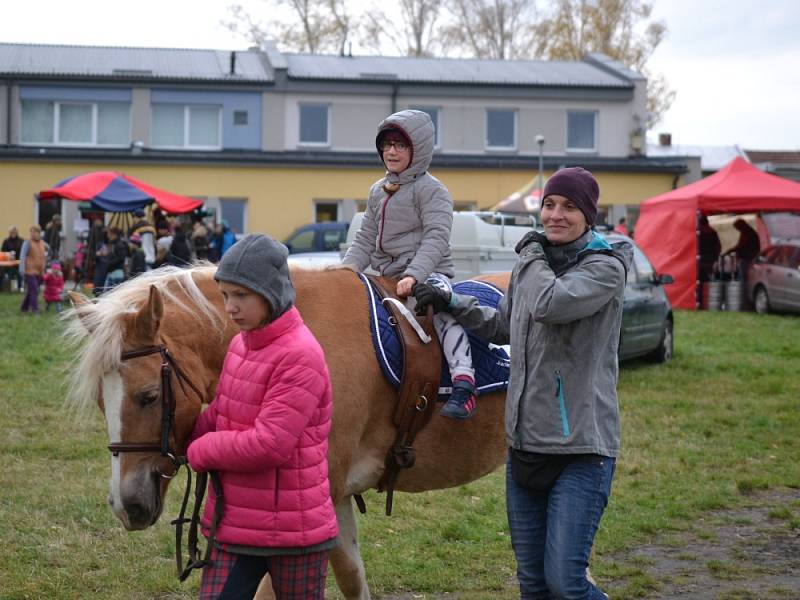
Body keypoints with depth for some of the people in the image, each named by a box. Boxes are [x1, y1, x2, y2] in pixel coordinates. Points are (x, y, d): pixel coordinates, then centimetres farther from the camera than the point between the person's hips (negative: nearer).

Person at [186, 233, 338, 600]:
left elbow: (268, 445, -26)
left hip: (293, 529, -7)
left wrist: (199, 451, -12)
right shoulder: (241, 344, 6)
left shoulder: (300, 356, -20)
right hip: (234, 525, 7)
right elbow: (220, 415, 15)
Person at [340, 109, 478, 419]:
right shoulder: (378, 191, 17)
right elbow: (365, 240, 19)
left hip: (429, 273, -8)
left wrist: (413, 275, -30)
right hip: (386, 277, 8)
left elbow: (436, 238, -17)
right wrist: (345, 271, 2)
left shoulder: (431, 189, -5)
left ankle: (464, 386, -47)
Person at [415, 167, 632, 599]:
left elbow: (549, 304, -28)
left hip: (582, 448, -7)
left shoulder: (605, 266, -10)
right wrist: (451, 302, 18)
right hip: (525, 443, 7)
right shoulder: (531, 265, 11)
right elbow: (503, 327, 28)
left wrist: (532, 255, -10)